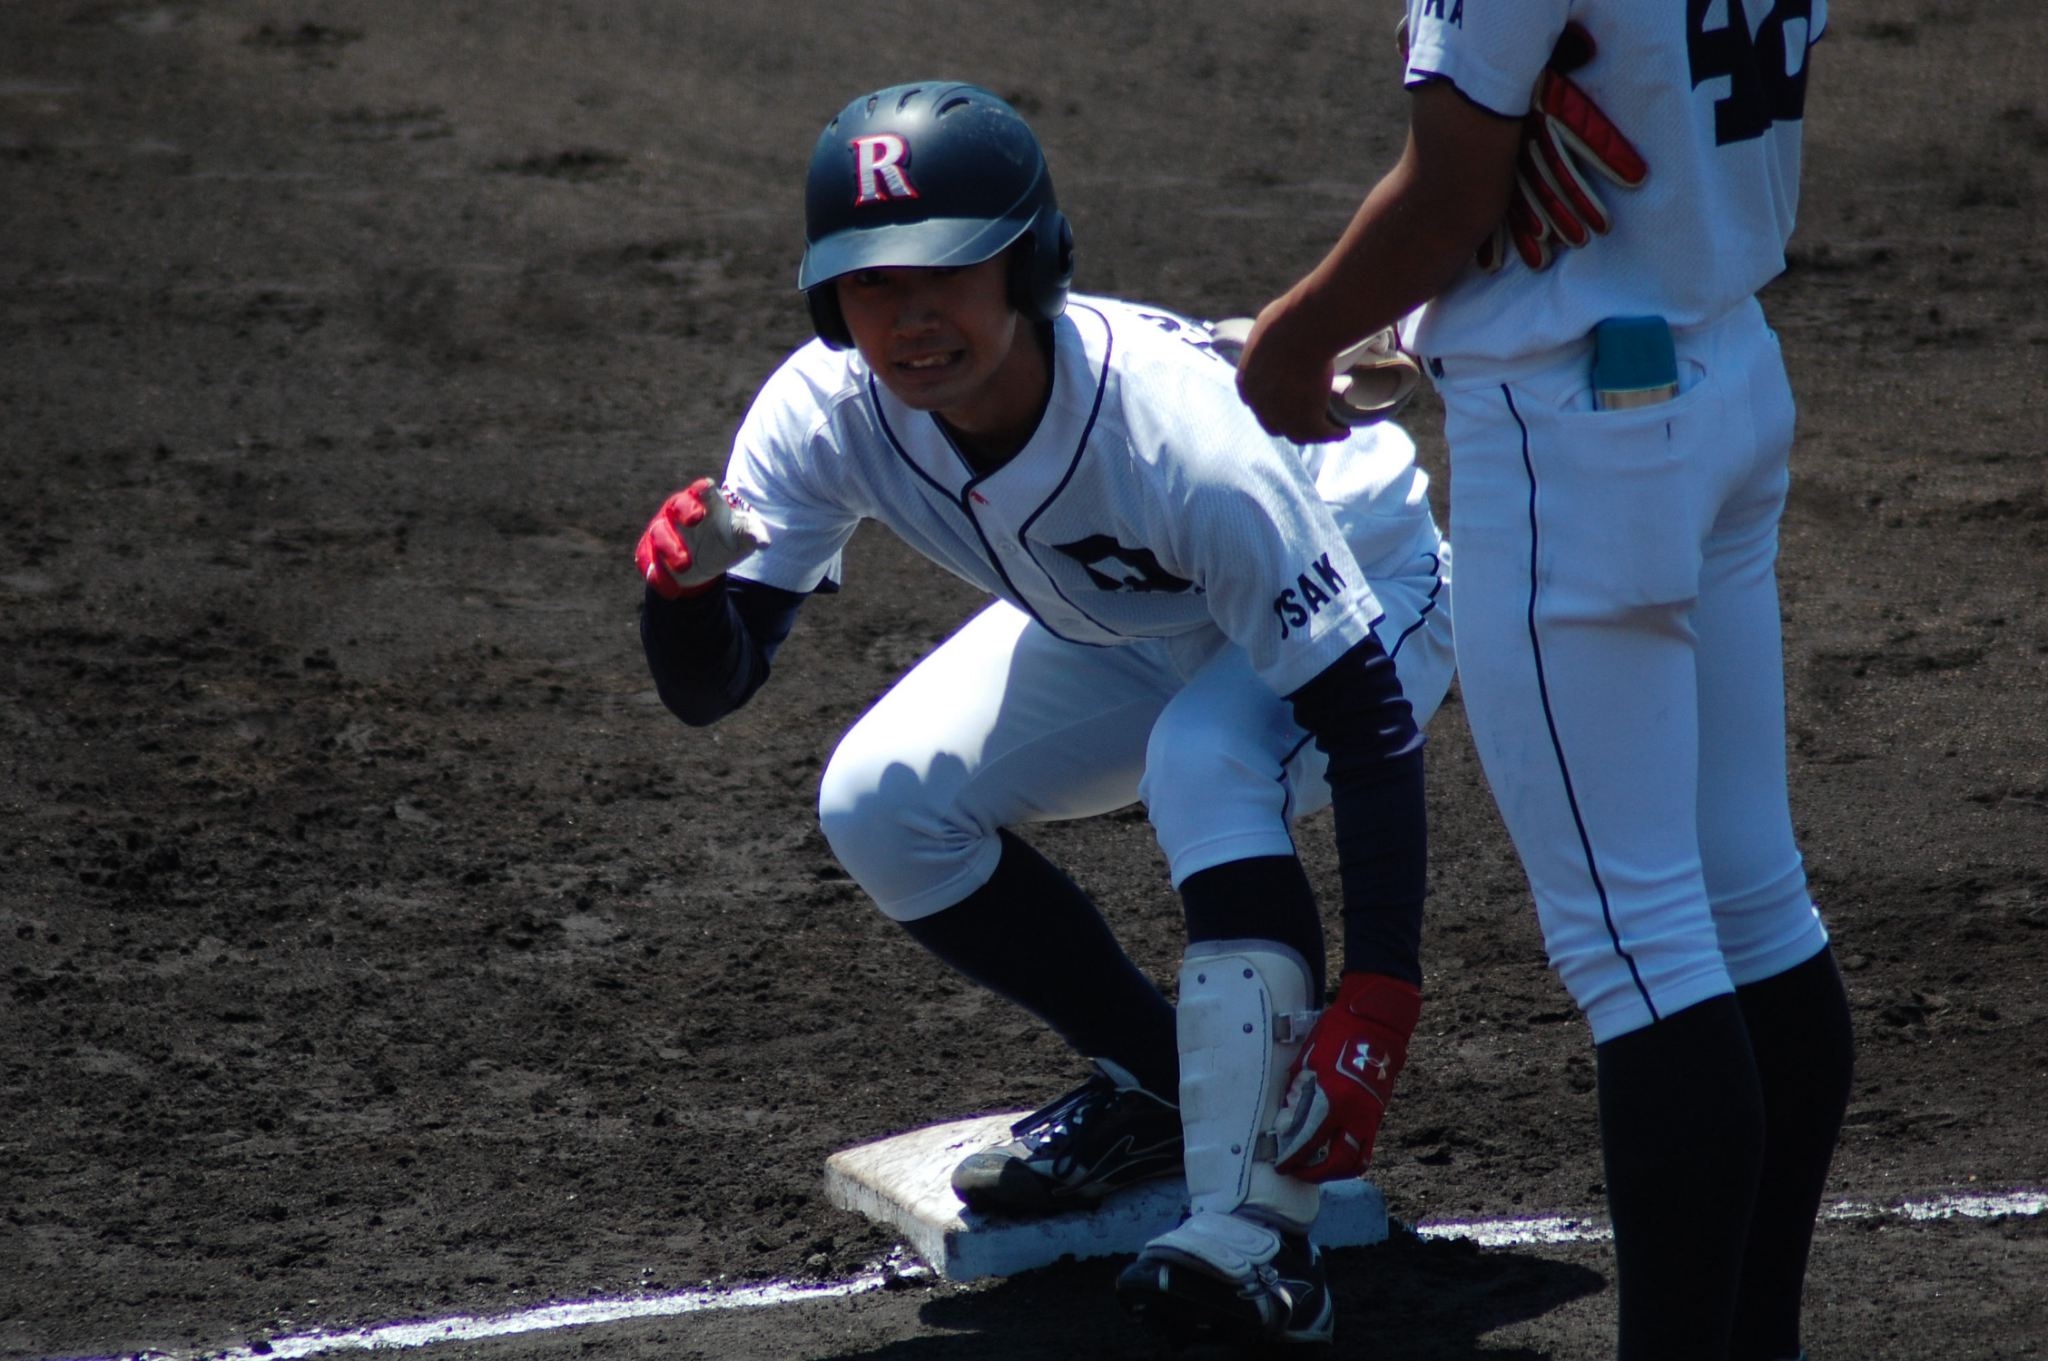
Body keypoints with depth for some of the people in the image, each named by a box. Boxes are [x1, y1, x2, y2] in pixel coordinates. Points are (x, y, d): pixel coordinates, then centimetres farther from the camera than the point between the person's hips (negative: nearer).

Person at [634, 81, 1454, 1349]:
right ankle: (1158, 1082, 7)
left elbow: (1368, 720, -37)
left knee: (1203, 762, -37)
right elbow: (709, 686, -22)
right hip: (1121, 623, 6)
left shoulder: (1174, 429, -41)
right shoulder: (828, 410, -25)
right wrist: (684, 584, -46)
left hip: (1363, 588, -6)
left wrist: (1380, 996, -44)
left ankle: (1255, 1222, -32)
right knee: (880, 804, -13)